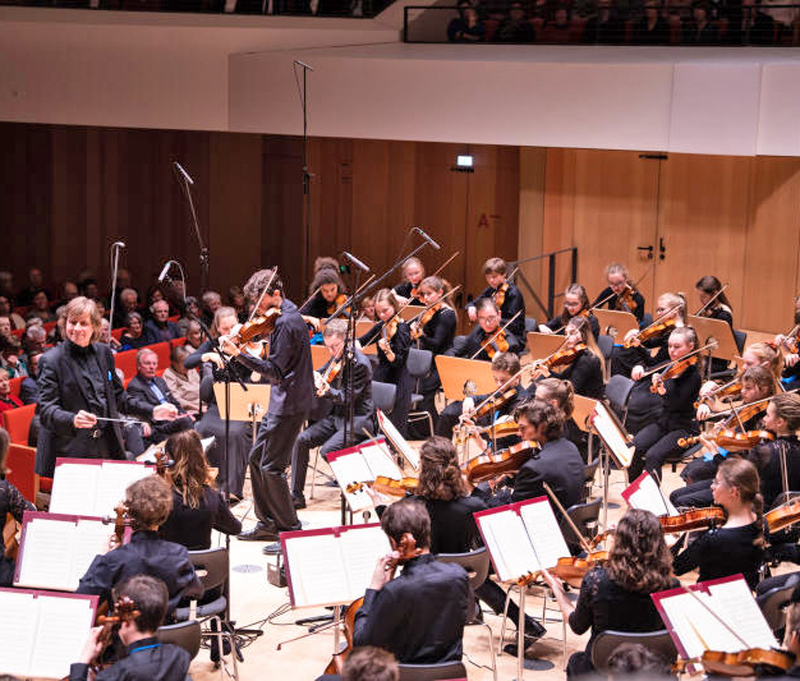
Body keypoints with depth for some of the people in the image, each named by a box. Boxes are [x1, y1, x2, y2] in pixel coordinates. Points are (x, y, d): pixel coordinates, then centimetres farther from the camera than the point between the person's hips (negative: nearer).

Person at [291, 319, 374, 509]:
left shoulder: (360, 364, -16)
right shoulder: (336, 359, 9)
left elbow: (348, 398, -21)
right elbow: (320, 373, 22)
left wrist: (327, 391, -38)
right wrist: (315, 377, -4)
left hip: (358, 419, -8)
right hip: (336, 416, 8)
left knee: (328, 449, -28)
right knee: (301, 440, -9)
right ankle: (296, 495, -5)